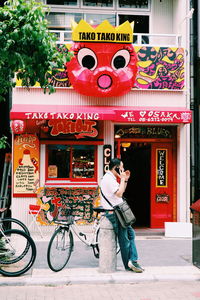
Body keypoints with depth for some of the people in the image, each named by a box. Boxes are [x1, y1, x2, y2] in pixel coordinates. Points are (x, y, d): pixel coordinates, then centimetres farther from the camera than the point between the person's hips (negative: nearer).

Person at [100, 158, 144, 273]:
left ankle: (133, 261, 7)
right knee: (124, 239, -3)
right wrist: (122, 179, -14)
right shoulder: (108, 179, -17)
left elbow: (121, 192, 24)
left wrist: (125, 180, 15)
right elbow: (119, 193, -24)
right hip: (113, 213, -11)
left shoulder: (111, 178, 17)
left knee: (131, 233, 10)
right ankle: (129, 265, 7)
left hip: (117, 212, 11)